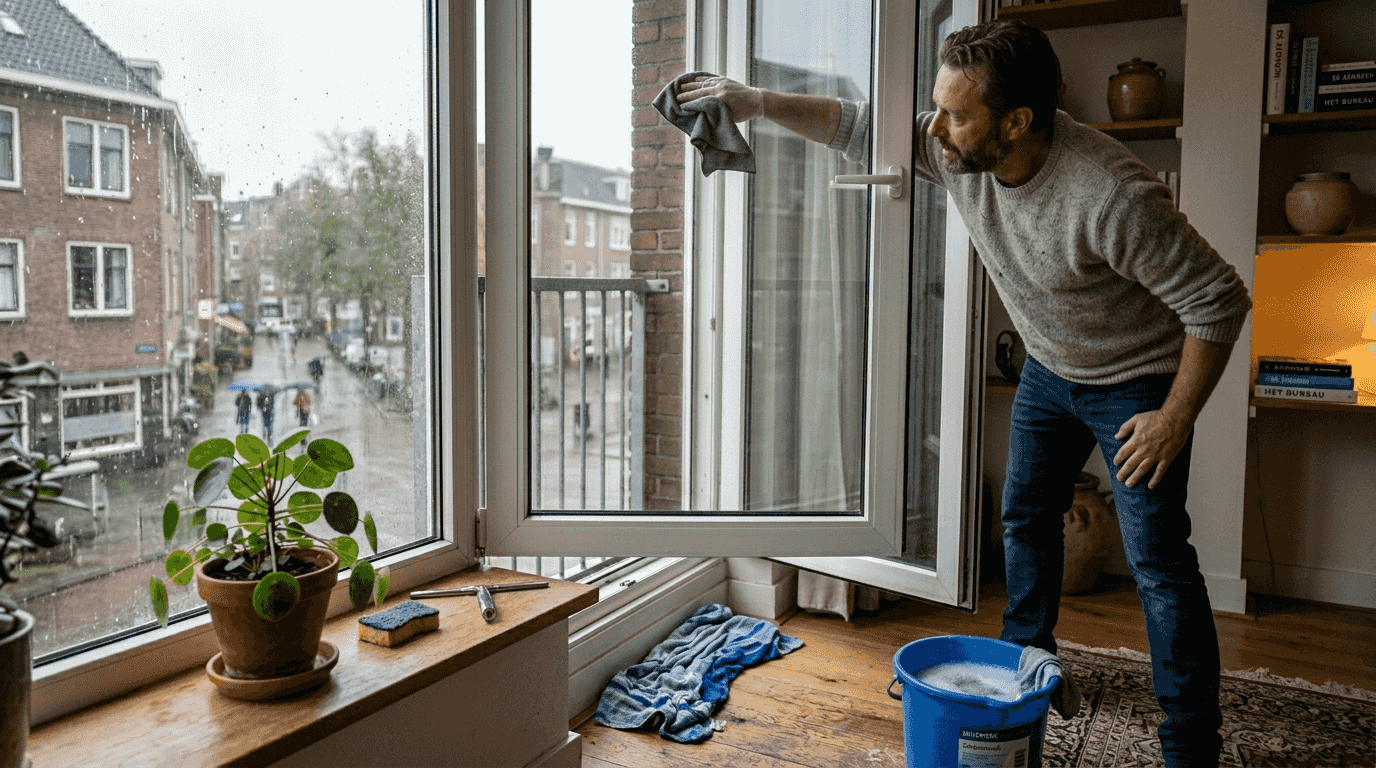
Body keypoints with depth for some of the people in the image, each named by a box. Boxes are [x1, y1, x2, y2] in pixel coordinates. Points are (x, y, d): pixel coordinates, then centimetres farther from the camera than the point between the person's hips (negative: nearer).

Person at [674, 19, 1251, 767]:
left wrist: (1175, 418, -22)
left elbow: (1219, 299, -27)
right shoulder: (959, 151, -18)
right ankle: (1026, 662, 37)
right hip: (1049, 369, 7)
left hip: (1136, 381, -7)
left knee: (1158, 560, -6)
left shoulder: (1111, 198, -37)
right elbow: (860, 126, -5)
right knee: (1027, 517, 17)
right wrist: (759, 102, -13)